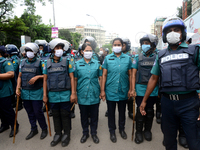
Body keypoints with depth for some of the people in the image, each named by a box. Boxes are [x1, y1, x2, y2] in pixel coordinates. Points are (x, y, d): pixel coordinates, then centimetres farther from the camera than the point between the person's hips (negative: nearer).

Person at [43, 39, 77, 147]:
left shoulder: (67, 62, 0)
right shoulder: (47, 63, 6)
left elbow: (72, 78, -2)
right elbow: (45, 80, 8)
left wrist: (73, 93, -8)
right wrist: (45, 95, 5)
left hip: (65, 94, -2)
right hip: (52, 95, 3)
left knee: (65, 115, 8)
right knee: (56, 115, 14)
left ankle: (66, 135, 26)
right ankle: (58, 134, 32)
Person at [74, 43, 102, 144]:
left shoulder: (96, 63, 3)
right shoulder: (77, 64, 2)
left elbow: (100, 78, 6)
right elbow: (75, 80, 4)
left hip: (94, 95, 0)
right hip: (82, 95, 0)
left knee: (94, 116, 13)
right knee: (84, 116, 15)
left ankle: (94, 133, 32)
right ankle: (85, 133, 35)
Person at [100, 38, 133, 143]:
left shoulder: (127, 58, 1)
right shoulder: (107, 58, -2)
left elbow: (130, 75, 3)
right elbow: (104, 75, -2)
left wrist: (130, 89, 1)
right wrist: (102, 90, -5)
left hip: (123, 91, 1)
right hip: (110, 91, -1)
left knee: (122, 112, 18)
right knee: (111, 112, 13)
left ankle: (122, 129, 39)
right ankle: (112, 131, 33)